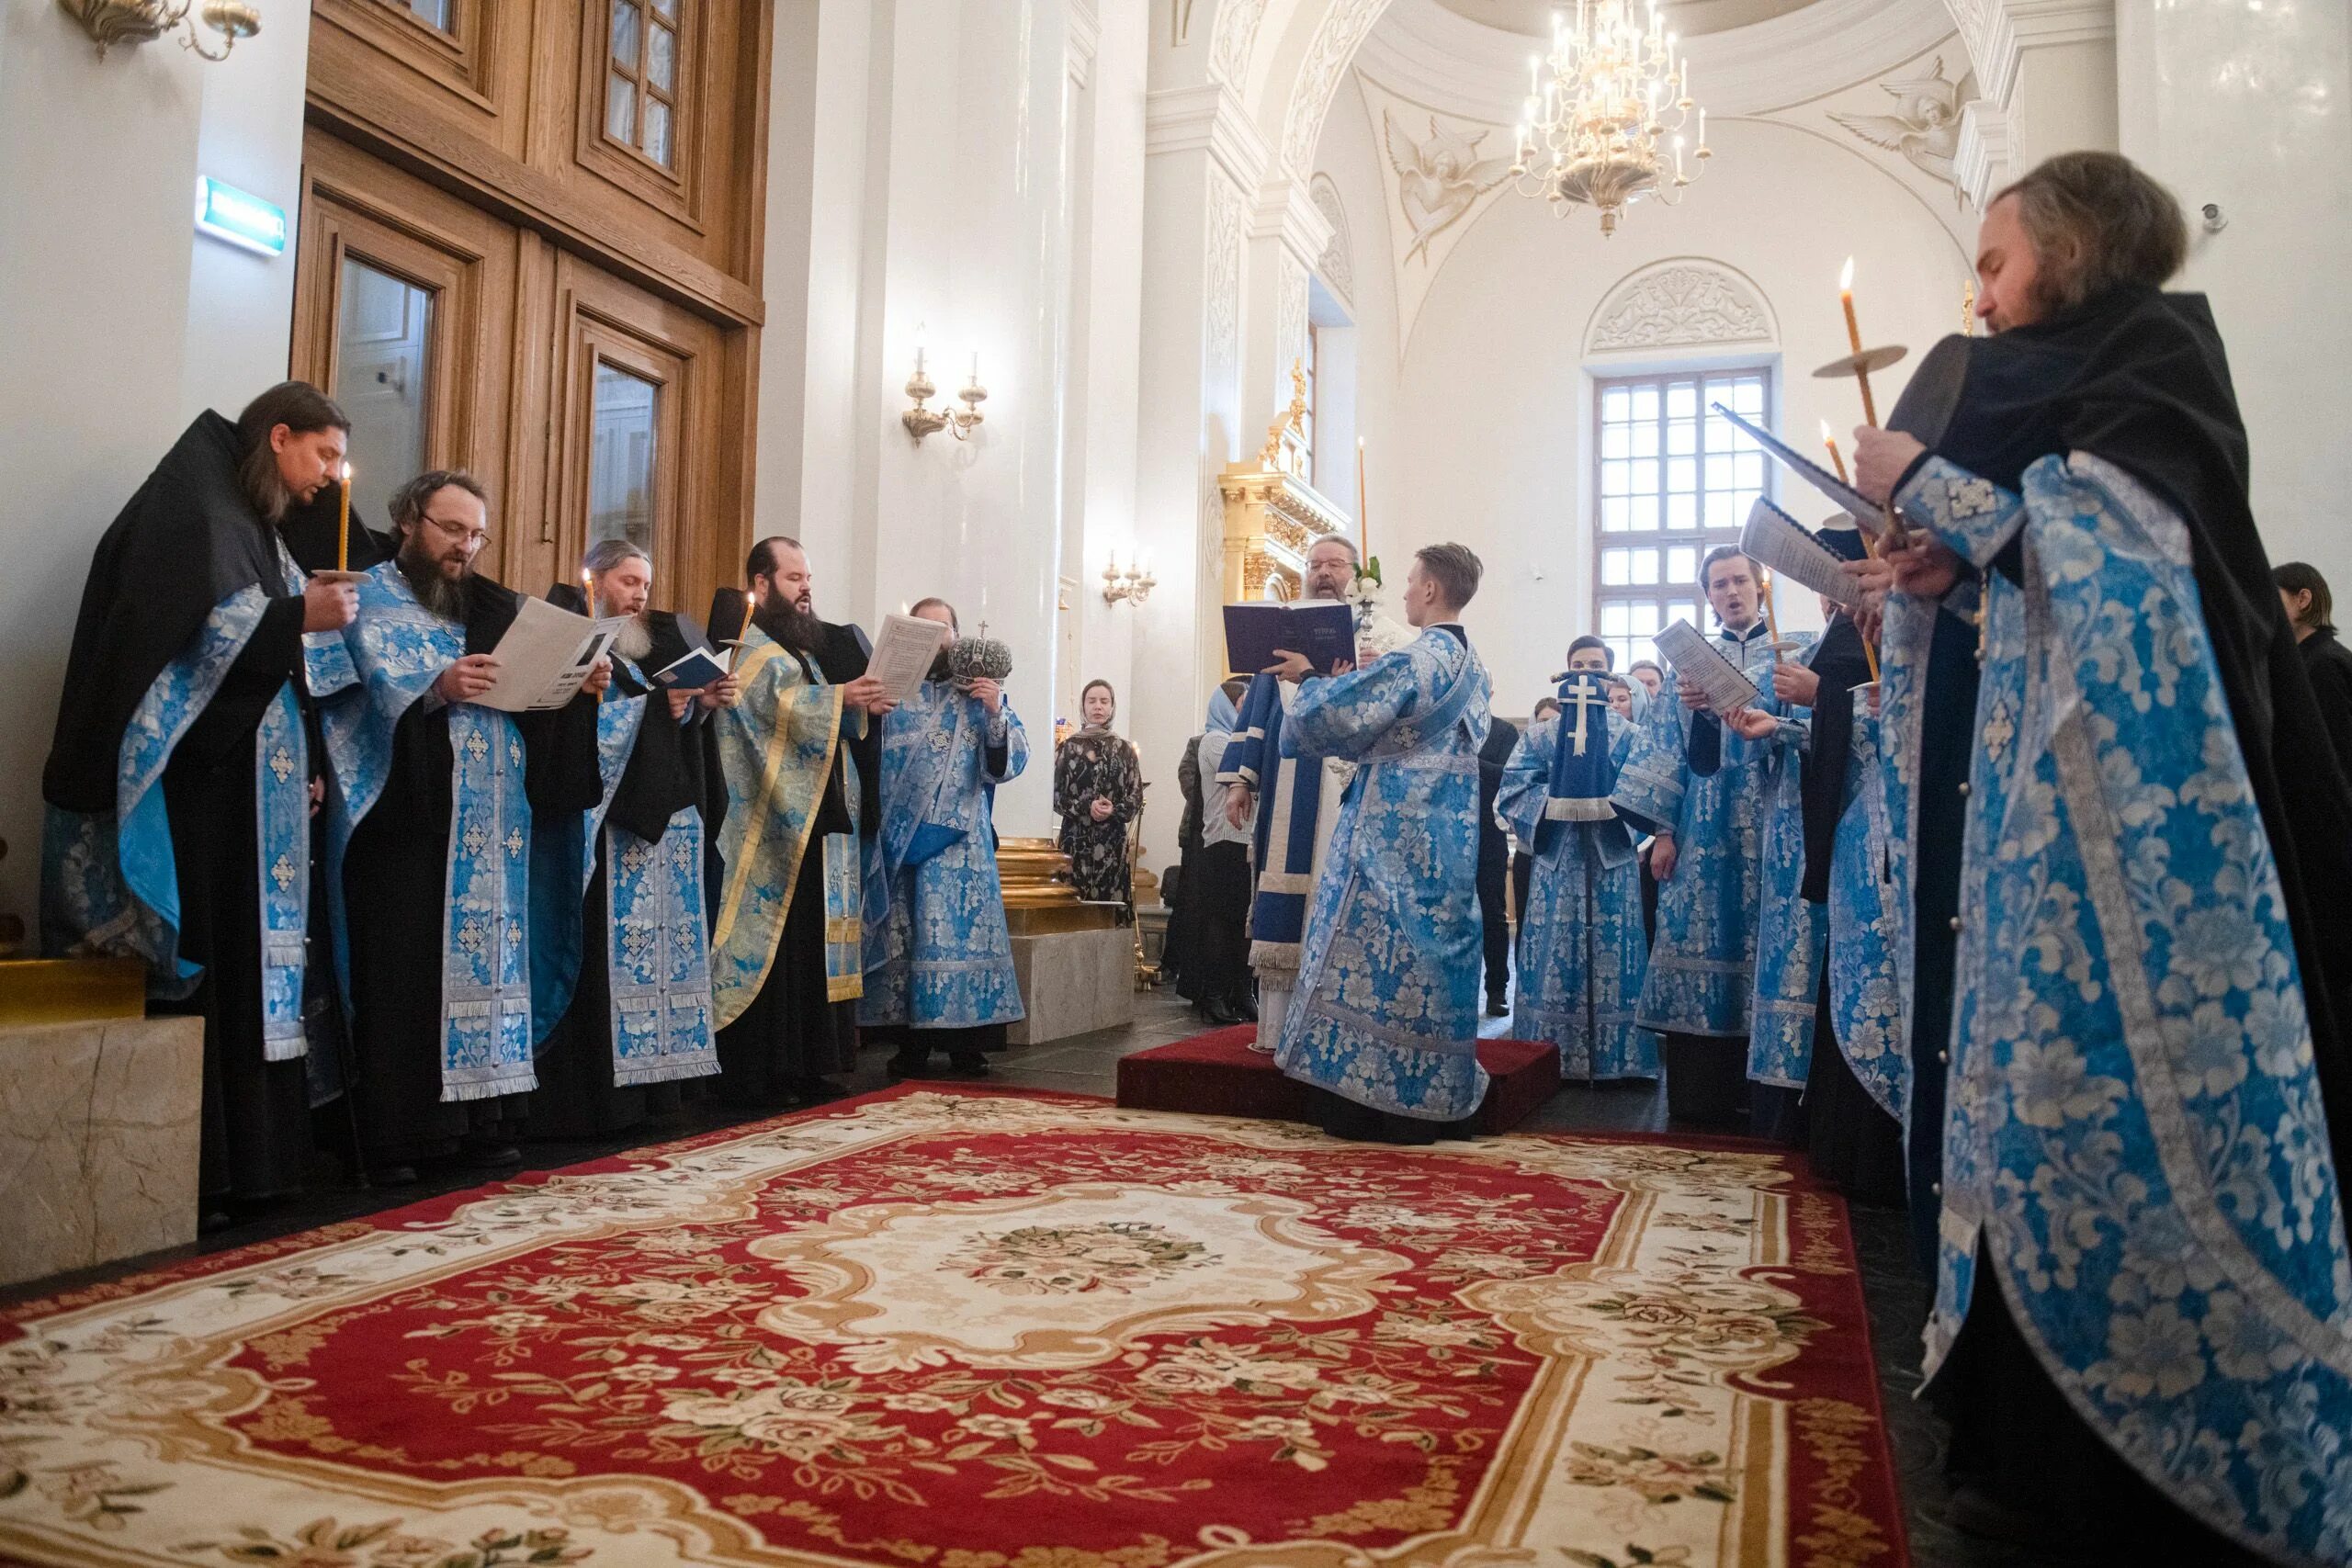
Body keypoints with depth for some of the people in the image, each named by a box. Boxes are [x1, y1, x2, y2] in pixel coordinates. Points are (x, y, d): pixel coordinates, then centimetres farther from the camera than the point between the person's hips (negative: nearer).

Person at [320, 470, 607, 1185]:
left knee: (486, 958, 4)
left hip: (490, 826, 5)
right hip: (405, 816, -5)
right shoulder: (370, 599, 4)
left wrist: (579, 687, -5)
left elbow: (534, 699, 15)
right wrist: (436, 690, -28)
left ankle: (477, 1119, 11)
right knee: (406, 970, -5)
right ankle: (396, 1134, 1)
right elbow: (367, 689, -11)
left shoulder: (494, 607, 19)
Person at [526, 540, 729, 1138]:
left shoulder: (649, 647, 20)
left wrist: (703, 703, 2)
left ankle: (650, 1082, 11)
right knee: (612, 951, -10)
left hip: (666, 821, 8)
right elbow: (584, 729, -17)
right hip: (608, 825, -8)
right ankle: (601, 1095, -6)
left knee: (661, 945, 6)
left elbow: (680, 732, 19)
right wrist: (657, 707, -19)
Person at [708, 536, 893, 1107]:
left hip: (822, 821, 8)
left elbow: (840, 726, 20)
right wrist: (839, 698, -26)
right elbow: (773, 704, -20)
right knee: (771, 942, -8)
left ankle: (802, 1066, 14)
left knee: (815, 942, 8)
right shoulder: (745, 647, -2)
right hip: (772, 823, -8)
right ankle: (755, 1073, -2)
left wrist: (864, 706, 0)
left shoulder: (813, 645, 23)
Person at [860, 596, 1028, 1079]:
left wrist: (995, 712, -12)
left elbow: (1012, 760, 0)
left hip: (960, 839, 0)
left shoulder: (982, 692, 9)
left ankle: (965, 1043, 4)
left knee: (961, 929, -3)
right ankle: (910, 1042, 7)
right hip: (900, 835, 0)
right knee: (904, 931, 0)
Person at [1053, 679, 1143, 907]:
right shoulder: (1068, 747, 7)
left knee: (1111, 904, -3)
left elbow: (1136, 796, 5)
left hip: (1113, 840, 1)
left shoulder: (1124, 749, 9)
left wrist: (1114, 810, -14)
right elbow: (1055, 794, 2)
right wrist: (1085, 807, -13)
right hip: (1075, 839, -1)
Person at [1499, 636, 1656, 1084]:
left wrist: (1612, 806, -17)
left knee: (1611, 953, 0)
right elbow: (1512, 787, -1)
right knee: (1554, 951, 0)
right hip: (1557, 859, 0)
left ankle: (1612, 1056, 5)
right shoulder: (1541, 732, 9)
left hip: (1611, 858, 0)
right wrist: (1551, 804, -15)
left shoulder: (1630, 734, 8)